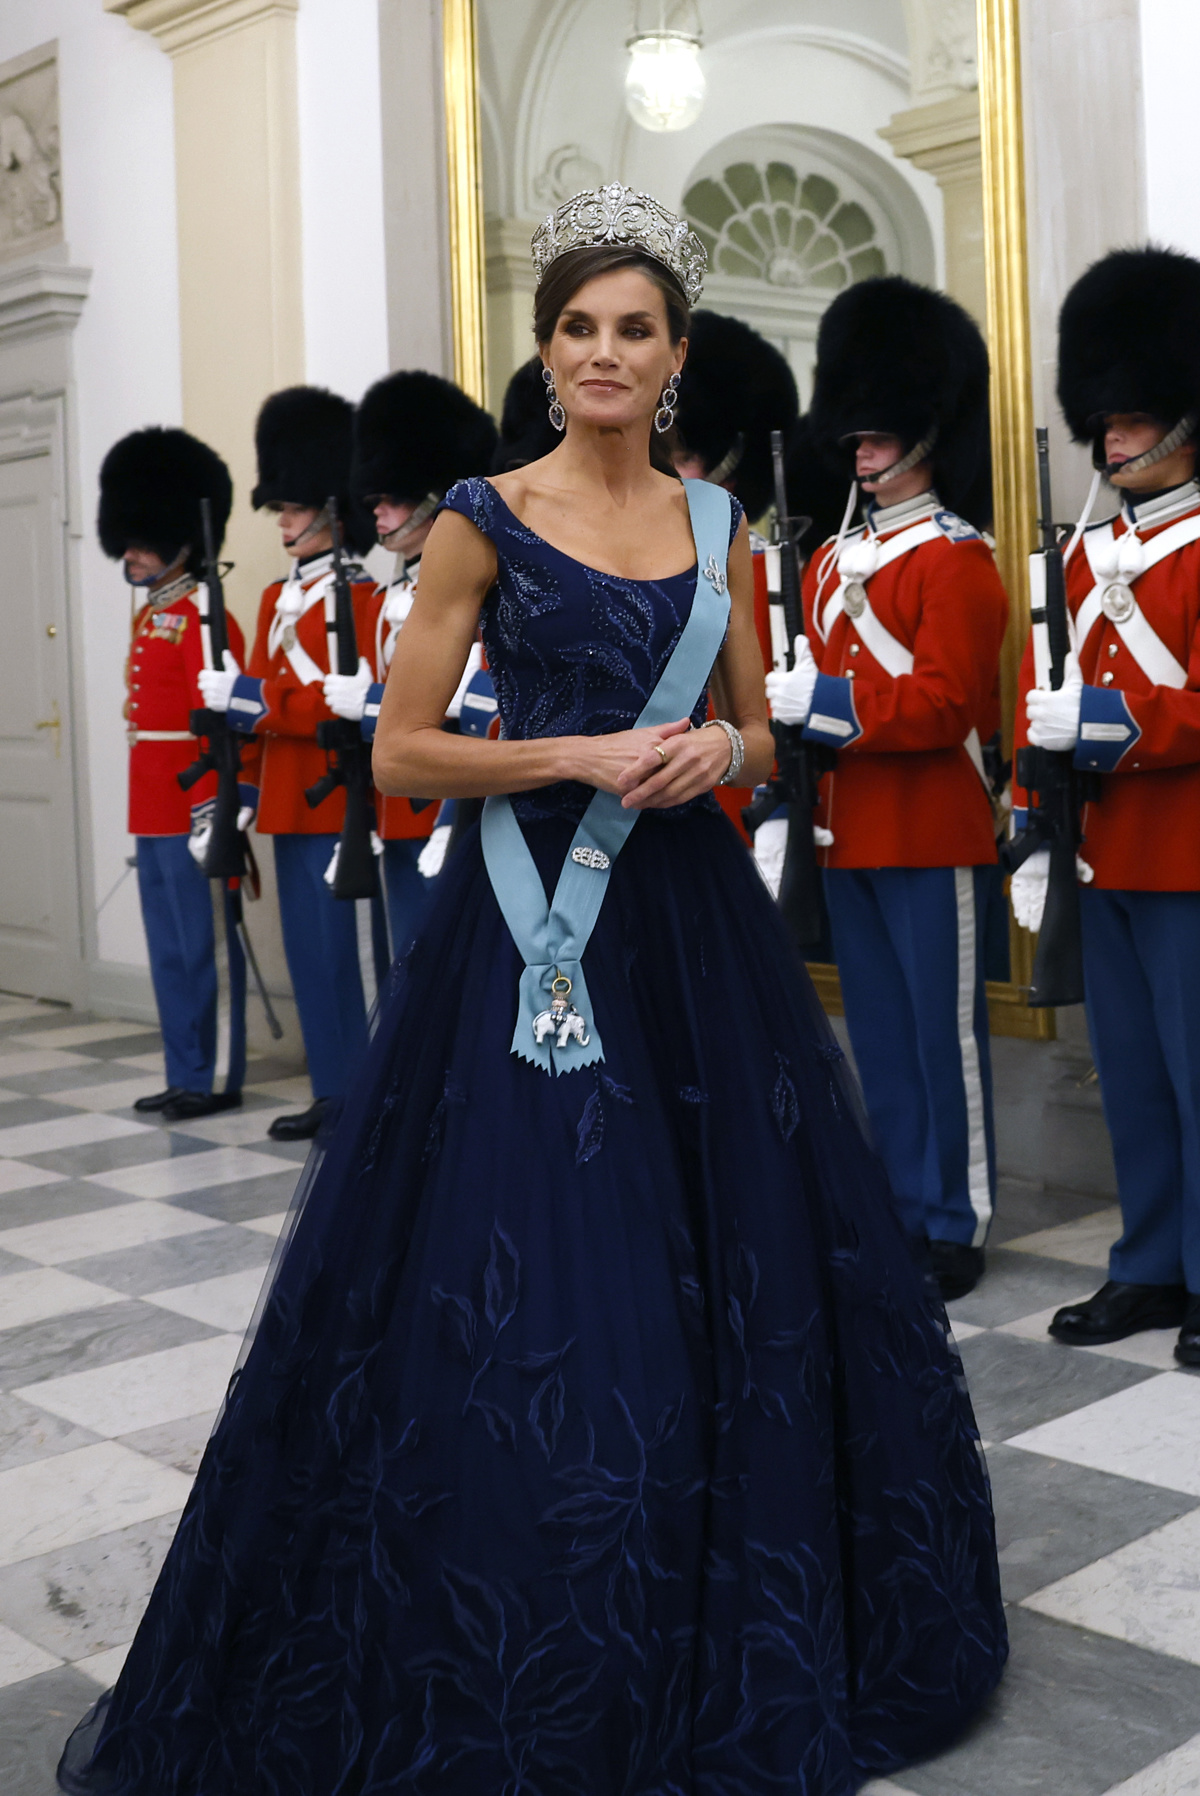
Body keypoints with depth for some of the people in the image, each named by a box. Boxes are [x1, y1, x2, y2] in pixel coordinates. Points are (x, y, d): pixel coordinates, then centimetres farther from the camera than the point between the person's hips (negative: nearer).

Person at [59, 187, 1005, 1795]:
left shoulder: (717, 522, 11)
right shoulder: (485, 518, -2)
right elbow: (400, 753, -5)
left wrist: (718, 747, -5)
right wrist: (579, 757, -15)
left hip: (694, 924, 5)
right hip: (536, 924, -4)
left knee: (734, 1268, 9)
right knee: (528, 1281, -3)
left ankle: (731, 1646, 30)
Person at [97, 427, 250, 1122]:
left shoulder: (203, 619, -12)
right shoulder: (148, 618, 16)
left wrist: (213, 810, -22)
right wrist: (147, 811, 21)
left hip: (192, 813, -9)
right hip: (152, 814, 9)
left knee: (205, 947, -1)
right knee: (170, 952, 13)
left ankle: (218, 1078, 8)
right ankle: (186, 1075, 21)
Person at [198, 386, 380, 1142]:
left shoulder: (363, 597, -9)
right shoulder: (279, 599, 16)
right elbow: (258, 706, 16)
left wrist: (250, 697, -19)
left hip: (341, 805, -8)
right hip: (290, 804, 8)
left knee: (343, 951, -4)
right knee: (310, 953, 11)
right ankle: (335, 1094, 20)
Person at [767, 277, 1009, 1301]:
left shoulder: (958, 560, -8)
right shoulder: (834, 562, 15)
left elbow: (947, 706, -18)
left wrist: (819, 699, -22)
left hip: (934, 838, -7)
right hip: (850, 834, 7)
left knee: (945, 1034, 2)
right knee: (880, 1036, 13)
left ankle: (958, 1223, 13)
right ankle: (900, 1209, 24)